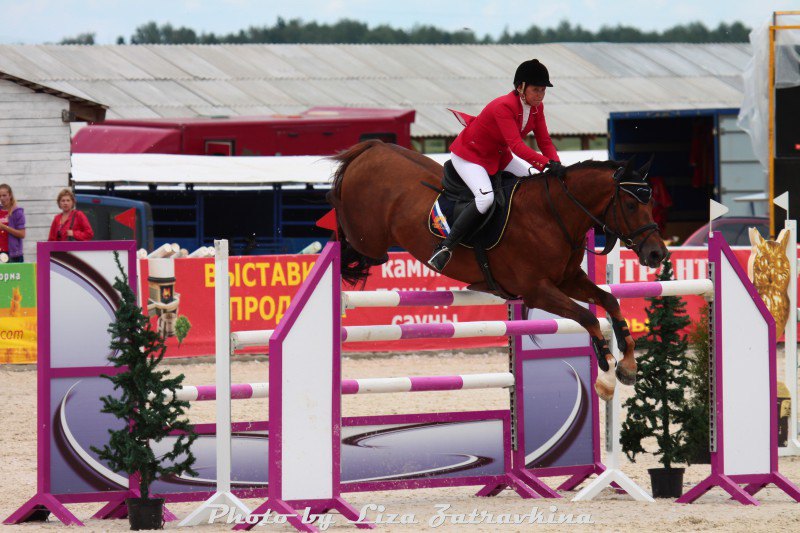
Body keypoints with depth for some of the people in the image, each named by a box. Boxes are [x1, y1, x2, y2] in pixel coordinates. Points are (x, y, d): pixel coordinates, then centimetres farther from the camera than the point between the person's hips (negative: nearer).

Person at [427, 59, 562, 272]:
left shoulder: (536, 107, -7)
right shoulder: (503, 107, -33)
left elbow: (544, 142, -5)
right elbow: (516, 145, -42)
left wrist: (556, 165, -24)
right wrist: (547, 164, -51)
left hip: (499, 155, 9)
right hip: (469, 154, -9)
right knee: (486, 198, -30)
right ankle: (445, 248, -28)